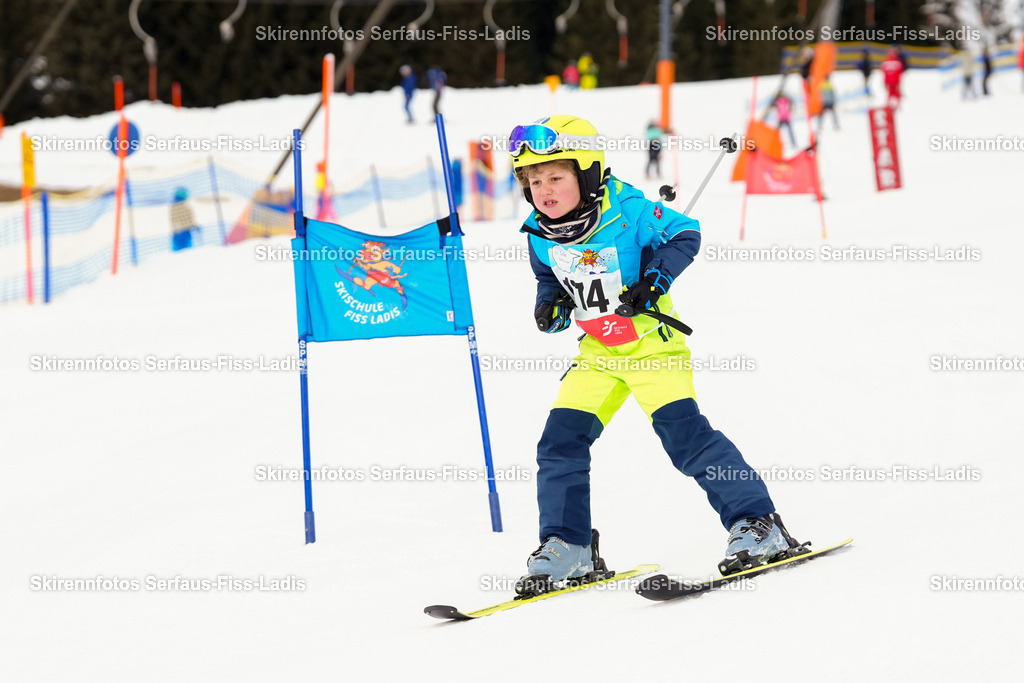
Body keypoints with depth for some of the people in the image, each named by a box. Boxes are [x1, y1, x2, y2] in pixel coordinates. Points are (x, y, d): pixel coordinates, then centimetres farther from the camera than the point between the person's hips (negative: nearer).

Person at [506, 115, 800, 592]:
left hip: (652, 342, -6)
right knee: (560, 441, -2)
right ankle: (566, 548, 11)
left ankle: (758, 526, -9)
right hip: (597, 352, 6)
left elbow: (685, 235, -10)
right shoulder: (540, 234, -3)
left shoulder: (628, 211, -19)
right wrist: (550, 304, -6)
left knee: (684, 433, -16)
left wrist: (654, 280, -25)